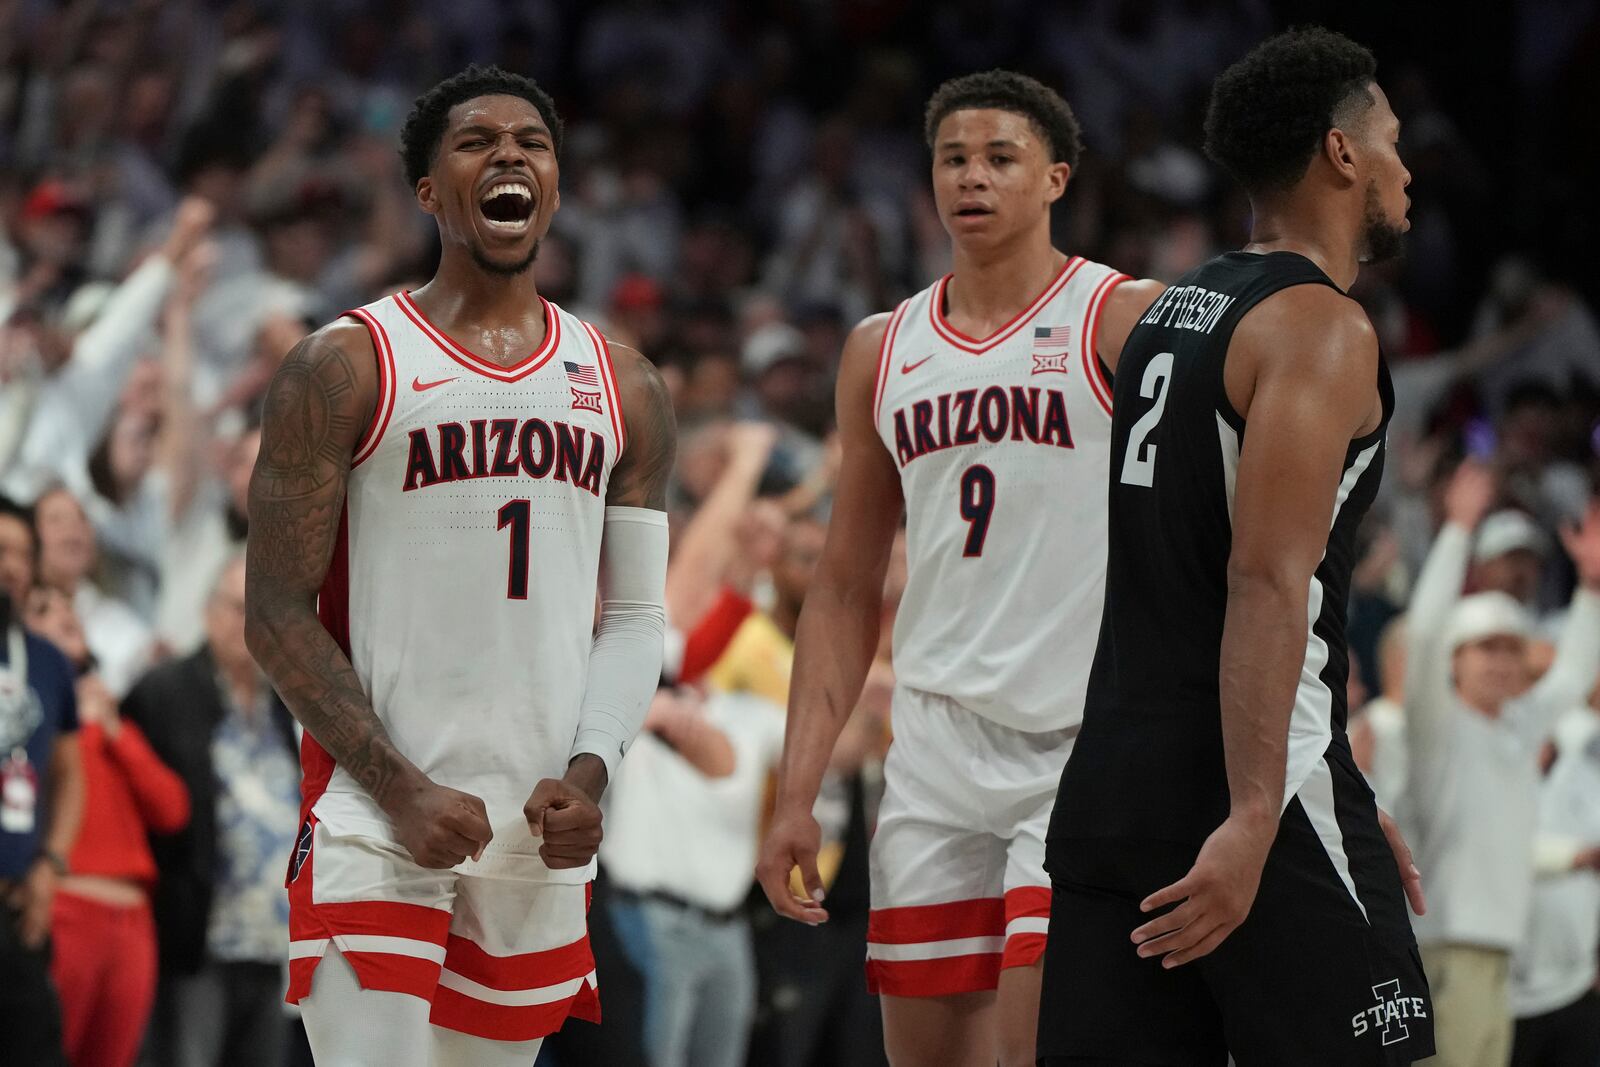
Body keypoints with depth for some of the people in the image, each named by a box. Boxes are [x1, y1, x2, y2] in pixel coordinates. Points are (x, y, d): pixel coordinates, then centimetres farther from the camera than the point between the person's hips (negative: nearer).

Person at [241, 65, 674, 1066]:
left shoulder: (624, 388, 12)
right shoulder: (345, 368, -2)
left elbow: (635, 616, 13)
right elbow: (277, 615, -5)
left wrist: (589, 774, -6)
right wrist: (403, 793, -15)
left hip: (540, 831, 5)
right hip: (377, 821, -5)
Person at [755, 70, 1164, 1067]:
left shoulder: (1128, 321, -2)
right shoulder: (882, 350, 14)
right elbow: (847, 593, 16)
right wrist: (798, 792, 8)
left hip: (1087, 743, -5)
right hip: (938, 749, 5)